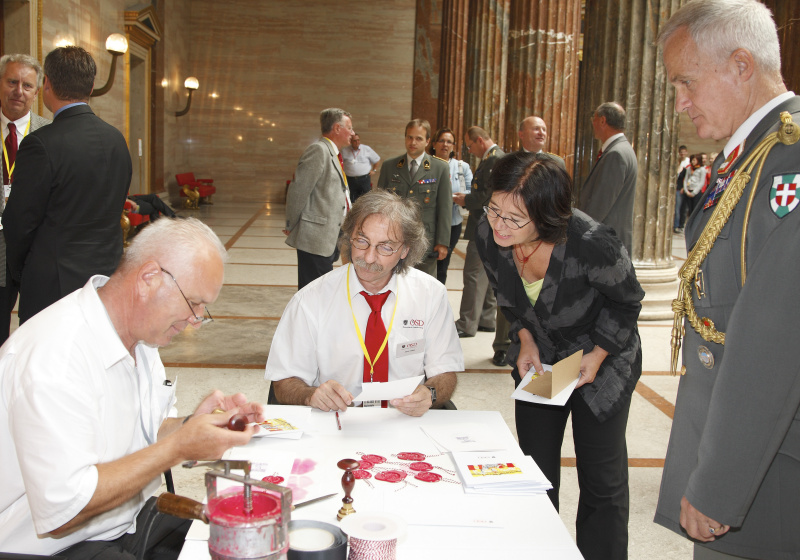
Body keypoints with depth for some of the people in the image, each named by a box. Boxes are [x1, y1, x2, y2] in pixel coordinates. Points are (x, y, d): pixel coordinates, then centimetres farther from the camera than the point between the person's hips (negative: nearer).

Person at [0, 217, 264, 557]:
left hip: (132, 519, 8)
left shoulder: (138, 331, 3)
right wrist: (179, 446, -26)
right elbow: (61, 511, -28)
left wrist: (191, 426, -9)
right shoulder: (54, 358, -26)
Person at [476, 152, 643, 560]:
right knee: (535, 475, 10)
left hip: (602, 362, -3)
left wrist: (597, 356, -15)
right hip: (538, 359, 4)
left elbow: (626, 301, -13)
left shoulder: (592, 244, -35)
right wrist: (525, 339, -9)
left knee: (602, 480, 4)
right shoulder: (487, 236, -21)